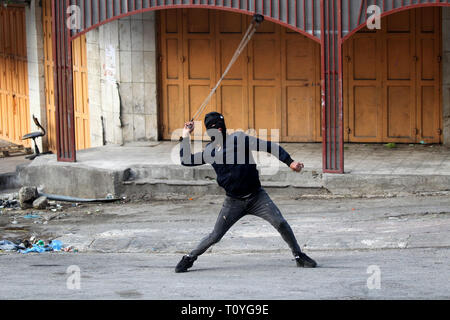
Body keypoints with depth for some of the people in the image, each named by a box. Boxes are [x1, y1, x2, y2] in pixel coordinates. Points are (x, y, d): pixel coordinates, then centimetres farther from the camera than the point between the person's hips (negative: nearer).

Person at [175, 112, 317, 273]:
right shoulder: (209, 152, 5)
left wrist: (290, 162, -17)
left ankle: (299, 255, 4)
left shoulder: (239, 139, -7)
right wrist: (185, 136, 12)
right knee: (215, 236, -2)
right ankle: (190, 258, 18)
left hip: (257, 197, -2)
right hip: (233, 202, 2)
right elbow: (186, 160, 16)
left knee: (281, 223, -13)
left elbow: (268, 147, -9)